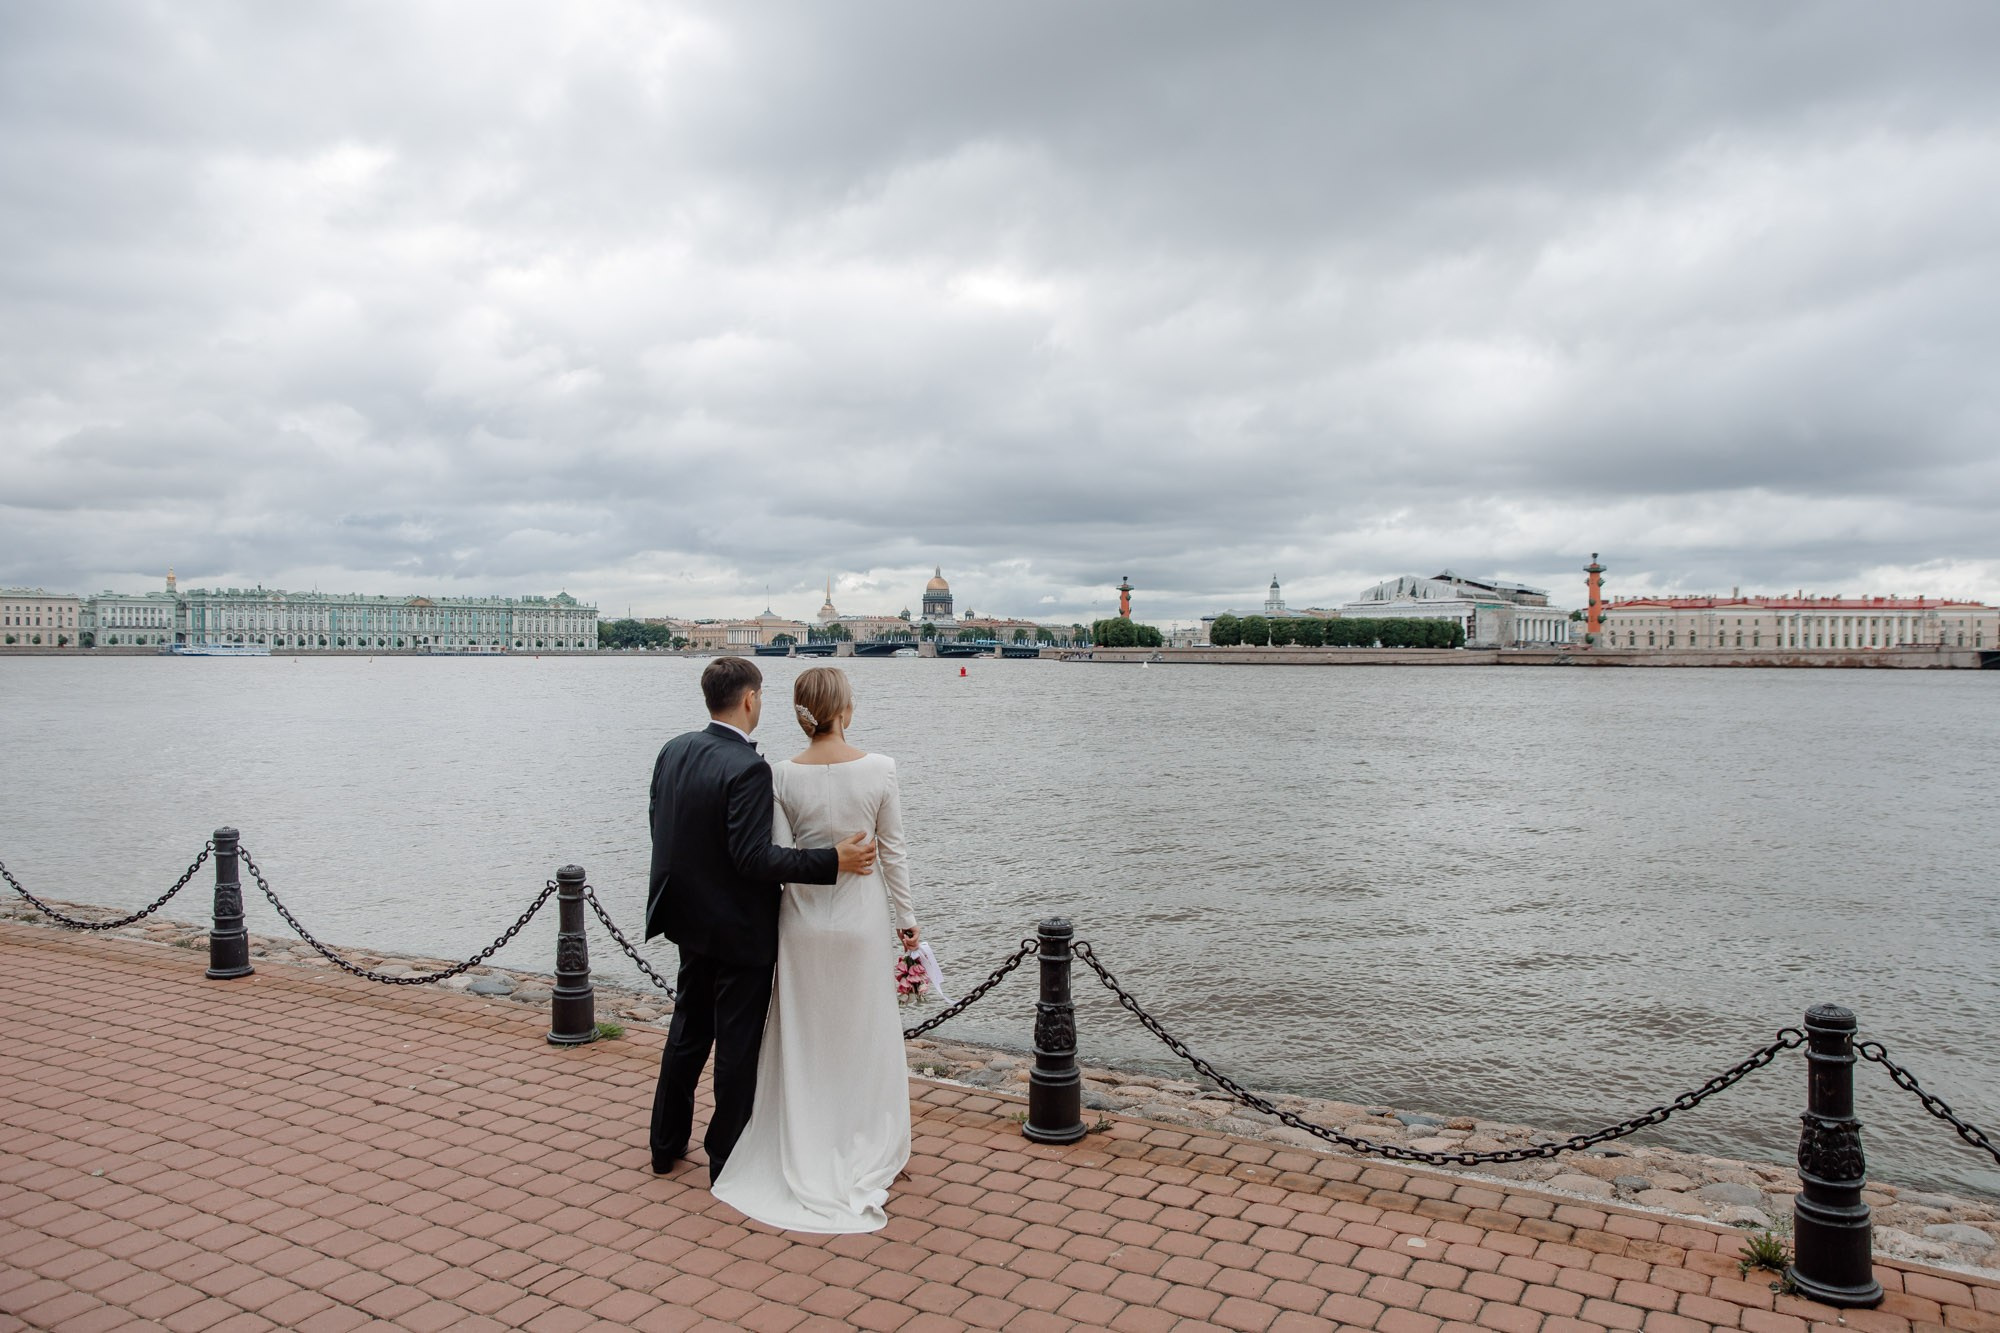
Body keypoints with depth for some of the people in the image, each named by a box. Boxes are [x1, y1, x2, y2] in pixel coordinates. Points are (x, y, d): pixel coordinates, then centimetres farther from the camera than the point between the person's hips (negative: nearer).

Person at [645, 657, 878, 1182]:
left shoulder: (673, 751, -1)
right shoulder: (747, 768, -25)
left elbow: (661, 829, 7)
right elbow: (754, 857, -28)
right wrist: (833, 860, -25)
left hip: (690, 921, 8)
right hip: (740, 930, -8)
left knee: (688, 1031, 22)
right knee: (737, 1046, 8)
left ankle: (666, 1144, 35)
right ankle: (726, 1160, 21)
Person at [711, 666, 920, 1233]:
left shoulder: (783, 776, -9)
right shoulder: (879, 769, -11)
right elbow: (893, 853, -4)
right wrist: (906, 918, 6)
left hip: (803, 919, 1)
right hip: (862, 916, -1)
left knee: (804, 1042, 14)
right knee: (865, 1038, 14)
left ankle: (806, 1160, 24)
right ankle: (866, 1157, 25)